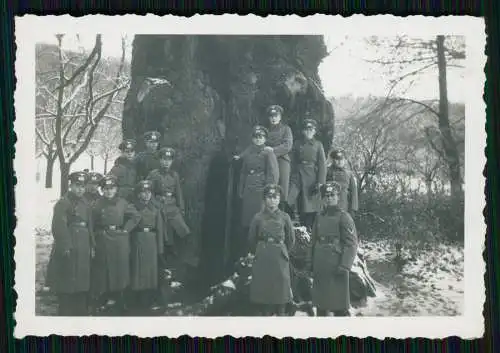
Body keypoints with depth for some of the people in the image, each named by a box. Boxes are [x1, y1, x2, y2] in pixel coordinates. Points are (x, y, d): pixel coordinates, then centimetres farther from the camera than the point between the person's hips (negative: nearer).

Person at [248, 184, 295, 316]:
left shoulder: (284, 217, 3)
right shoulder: (258, 217, 2)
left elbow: (291, 239, 11)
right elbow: (251, 239, 10)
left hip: (280, 258, 0)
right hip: (262, 259, 0)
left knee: (280, 290, 0)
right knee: (263, 290, 1)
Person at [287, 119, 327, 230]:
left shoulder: (318, 145, 4)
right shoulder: (297, 144, 11)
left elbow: (322, 165, 0)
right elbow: (293, 163, 11)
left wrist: (320, 182, -7)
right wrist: (292, 177, 4)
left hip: (312, 177, -2)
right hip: (298, 175, 2)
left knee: (311, 208, -2)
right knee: (287, 201, -12)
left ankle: (309, 231, 10)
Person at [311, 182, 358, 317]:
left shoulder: (344, 217, -5)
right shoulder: (319, 217, 12)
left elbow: (352, 244, -11)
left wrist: (345, 266, -17)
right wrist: (313, 265, 12)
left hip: (336, 267, -6)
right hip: (320, 268, 6)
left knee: (340, 305, -2)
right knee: (321, 302, 12)